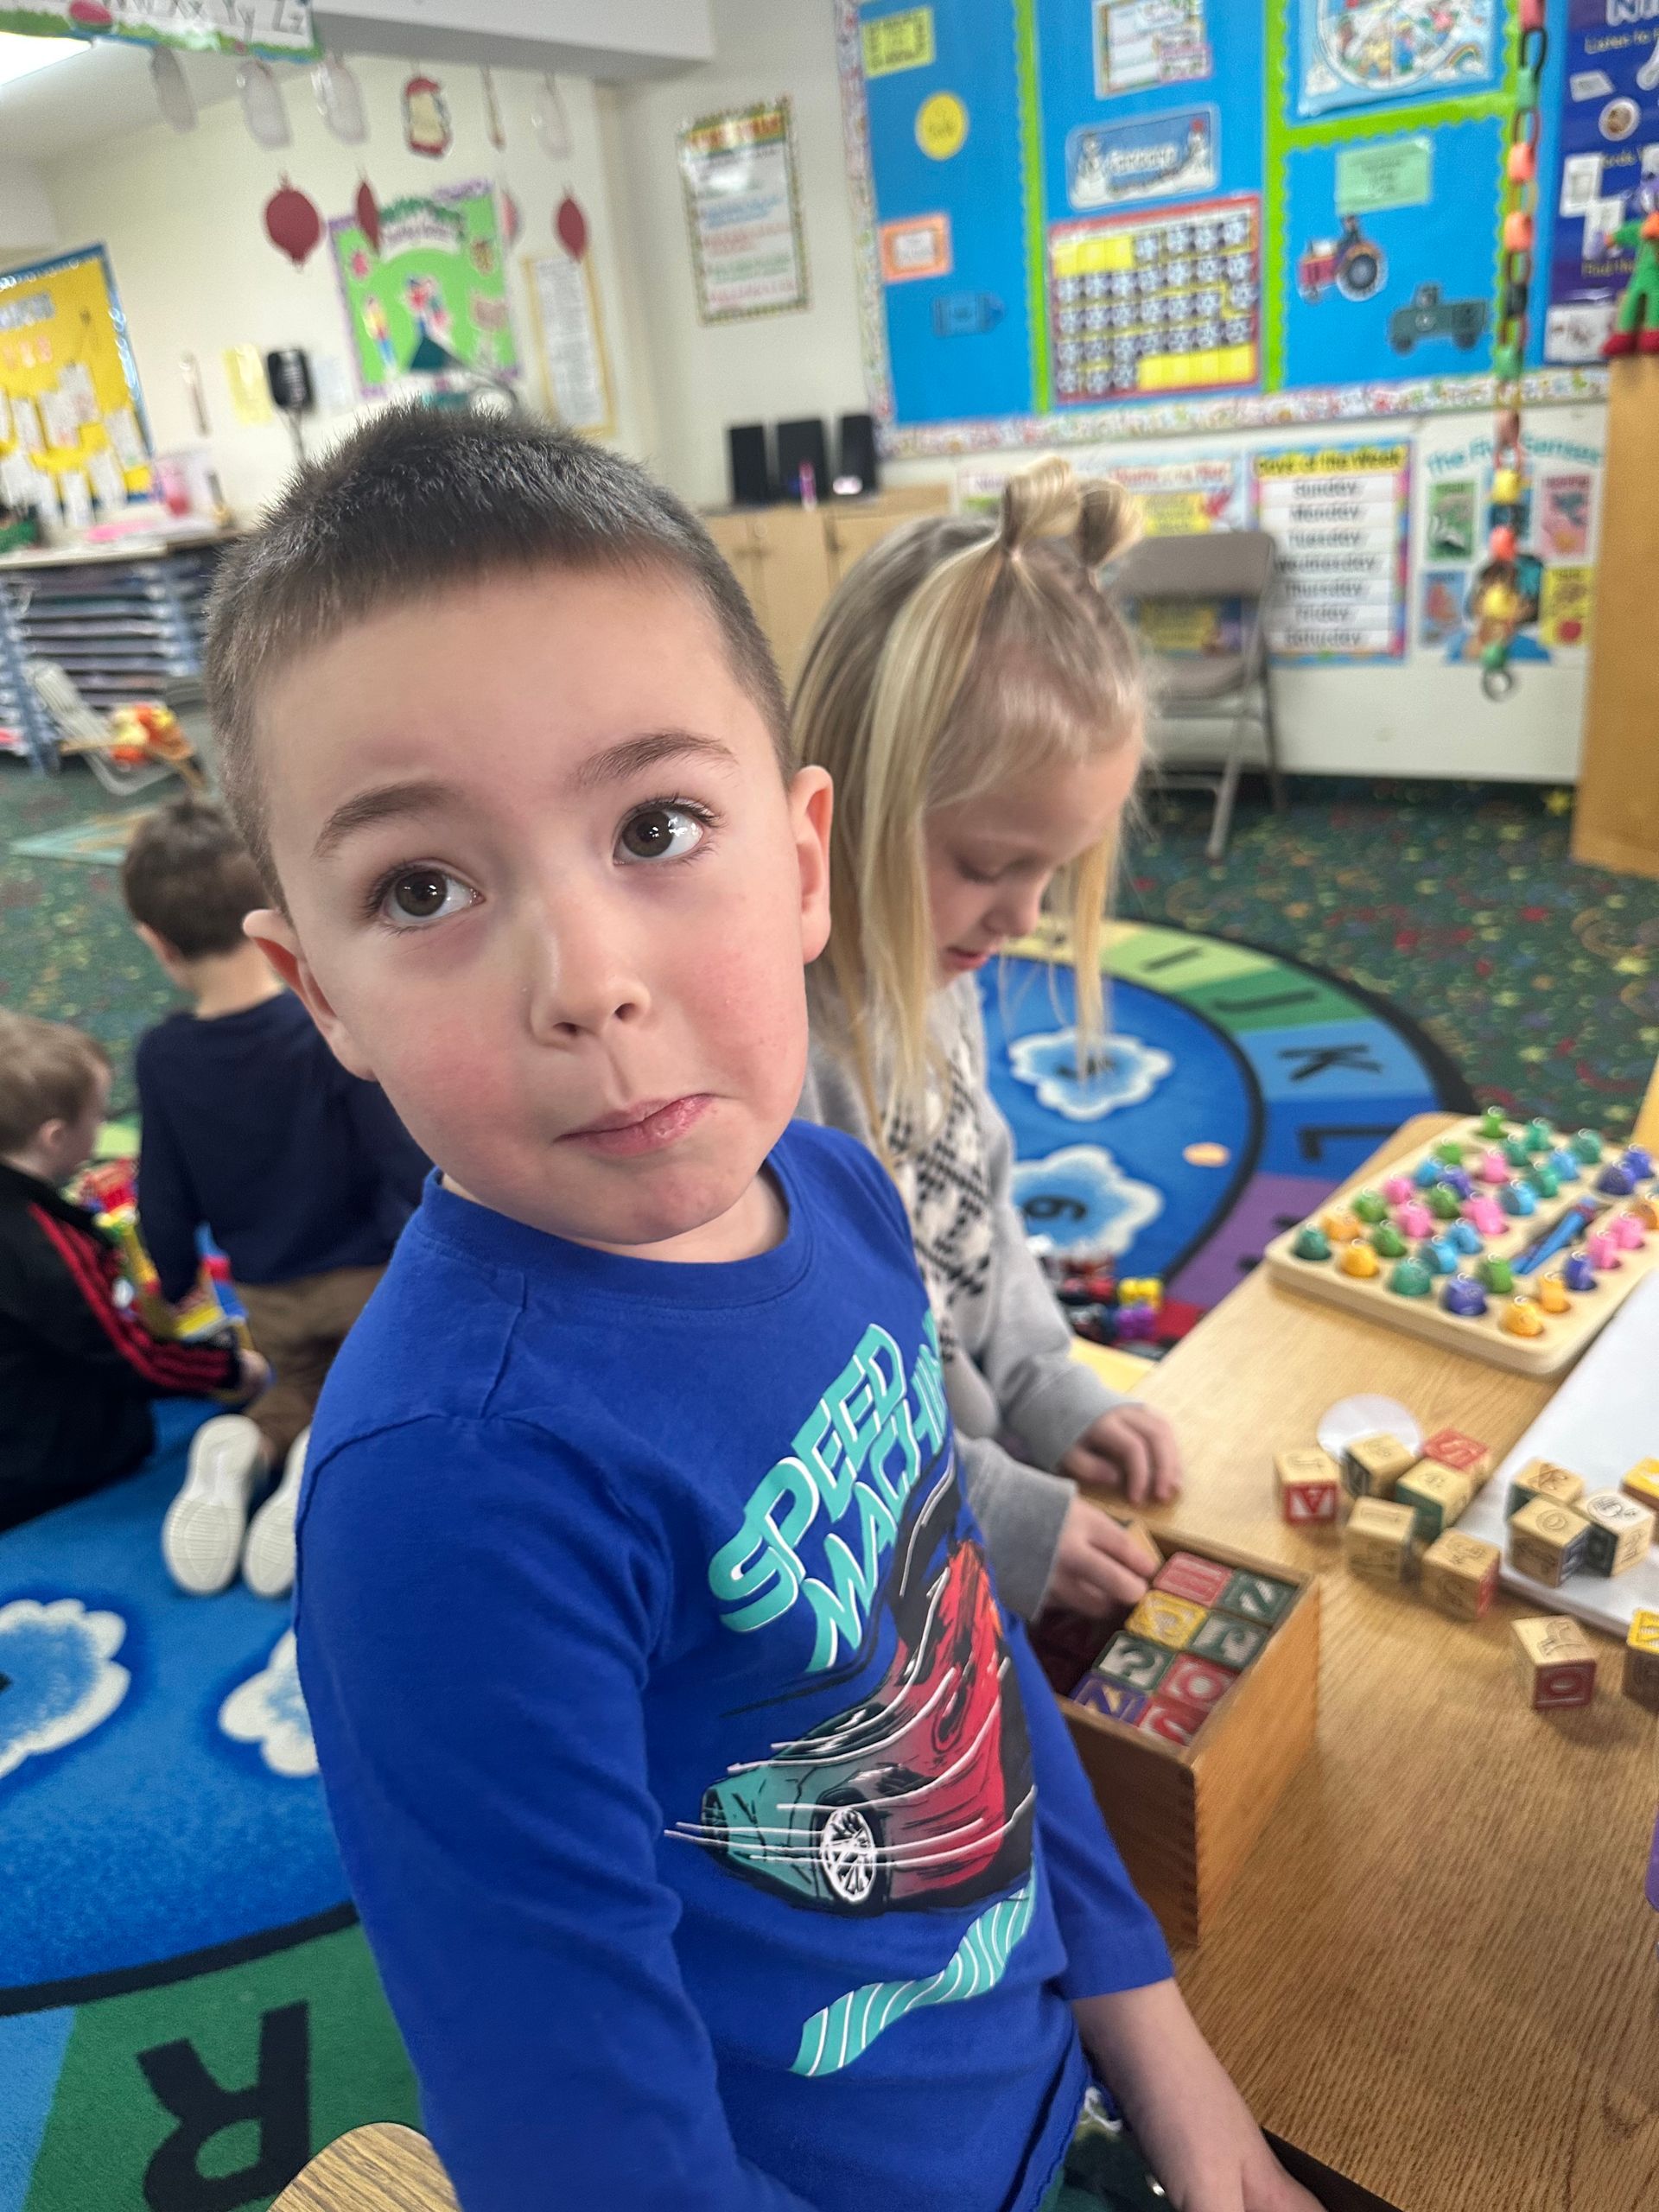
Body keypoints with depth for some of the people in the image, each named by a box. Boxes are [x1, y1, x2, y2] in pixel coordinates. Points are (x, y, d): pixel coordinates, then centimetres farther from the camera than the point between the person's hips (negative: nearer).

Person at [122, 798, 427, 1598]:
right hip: (369, 1275, -3)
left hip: (269, 1297, 3)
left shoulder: (162, 1056, -14)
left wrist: (177, 1287, 16)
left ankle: (242, 1448, -2)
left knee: (304, 1388, 32)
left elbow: (164, 1202, -4)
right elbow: (402, 1167, -22)